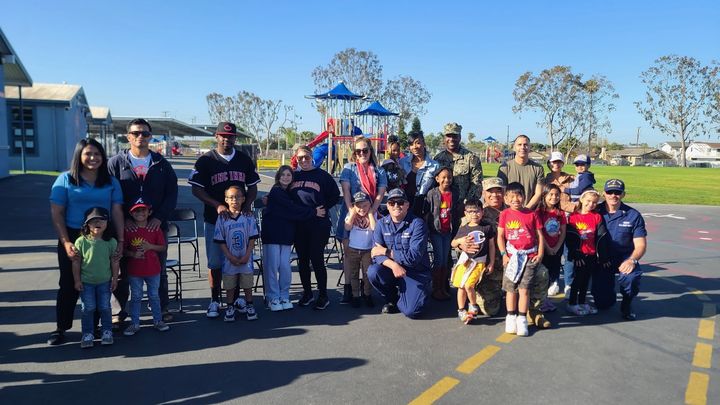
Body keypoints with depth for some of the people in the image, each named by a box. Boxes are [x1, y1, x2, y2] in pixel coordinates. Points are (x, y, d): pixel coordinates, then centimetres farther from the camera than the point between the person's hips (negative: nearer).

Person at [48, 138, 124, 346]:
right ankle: (60, 328, 19)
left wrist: (120, 240, -4)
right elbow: (56, 214, -3)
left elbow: (117, 212, 4)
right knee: (69, 285, 6)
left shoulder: (111, 182, 6)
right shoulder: (66, 179, 0)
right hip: (73, 237, -2)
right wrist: (66, 243, -12)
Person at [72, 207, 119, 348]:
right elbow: (76, 262, -5)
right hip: (86, 282, -1)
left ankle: (107, 331, 23)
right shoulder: (81, 241, -10)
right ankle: (87, 334, 18)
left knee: (105, 307, 9)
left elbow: (115, 261, -1)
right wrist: (77, 280, -4)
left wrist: (115, 278, 0)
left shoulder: (111, 242, -7)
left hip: (104, 281, 1)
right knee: (88, 308, 5)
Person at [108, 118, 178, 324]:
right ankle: (121, 309, 23)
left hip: (156, 226, 1)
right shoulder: (116, 163, 3)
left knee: (159, 270, 11)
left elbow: (172, 193, 3)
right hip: (125, 227, -1)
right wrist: (123, 219, -13)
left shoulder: (162, 164, 7)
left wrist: (159, 218, -10)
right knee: (123, 271, 8)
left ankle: (162, 308, 24)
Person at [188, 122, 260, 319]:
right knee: (215, 263, 4)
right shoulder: (206, 161, -2)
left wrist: (247, 205, -7)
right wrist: (217, 205, -17)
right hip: (214, 219, -2)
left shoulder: (244, 160, 7)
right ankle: (215, 301, 17)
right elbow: (197, 189, -4)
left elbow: (252, 186, 12)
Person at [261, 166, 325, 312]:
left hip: (286, 234, 5)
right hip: (272, 233, -5)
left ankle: (284, 297, 13)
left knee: (285, 266, 0)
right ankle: (273, 298, 10)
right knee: (272, 266, -1)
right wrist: (313, 212, -11)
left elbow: (293, 210, 12)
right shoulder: (276, 192, -6)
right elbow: (292, 209, -13)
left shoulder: (290, 192, 15)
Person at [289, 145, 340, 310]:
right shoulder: (294, 176, 12)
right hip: (298, 225, 4)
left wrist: (323, 208, -5)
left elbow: (335, 195, 2)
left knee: (317, 259, -3)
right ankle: (307, 293, 23)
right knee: (302, 260, 10)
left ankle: (323, 295, 9)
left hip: (318, 224, -4)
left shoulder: (322, 175, -1)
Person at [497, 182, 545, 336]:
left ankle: (522, 319, 5)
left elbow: (540, 235, 6)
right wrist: (504, 254, -4)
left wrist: (540, 255, -1)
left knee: (524, 289, -4)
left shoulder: (532, 214, 3)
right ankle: (511, 317, 17)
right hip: (512, 256, 1)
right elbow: (500, 236, 4)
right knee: (511, 288, 5)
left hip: (530, 257, -1)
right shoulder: (505, 214, 3)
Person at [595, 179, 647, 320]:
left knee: (632, 276, -36)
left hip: (624, 258, 0)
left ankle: (627, 304, -1)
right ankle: (608, 291, 37)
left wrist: (632, 260, -25)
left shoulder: (633, 215, -5)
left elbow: (640, 245, -7)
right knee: (603, 303, -3)